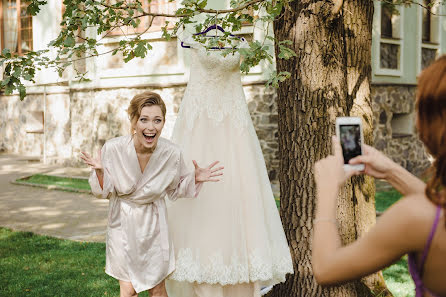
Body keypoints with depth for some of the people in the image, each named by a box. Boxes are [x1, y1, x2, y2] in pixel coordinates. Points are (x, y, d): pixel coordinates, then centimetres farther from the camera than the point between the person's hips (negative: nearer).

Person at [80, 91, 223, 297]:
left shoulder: (172, 153, -17)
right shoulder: (113, 149, -21)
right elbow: (104, 192, -8)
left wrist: (195, 179, -15)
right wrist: (100, 172, -27)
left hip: (154, 222, 1)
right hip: (123, 223, -1)